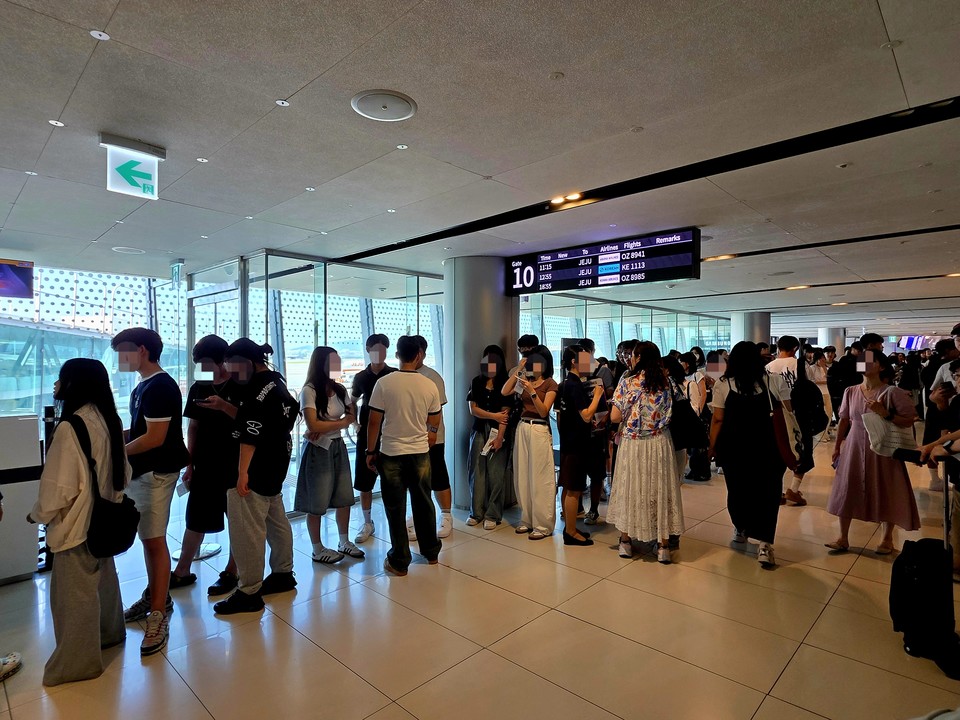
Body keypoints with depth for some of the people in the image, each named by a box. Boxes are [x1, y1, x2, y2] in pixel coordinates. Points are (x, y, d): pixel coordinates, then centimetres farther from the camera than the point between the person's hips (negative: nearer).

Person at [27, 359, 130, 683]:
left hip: (77, 523, -8)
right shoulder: (108, 420, 0)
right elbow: (122, 471, 8)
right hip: (103, 519, 8)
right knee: (102, 578, 24)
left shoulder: (70, 427, -24)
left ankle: (77, 661, 25)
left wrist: (39, 514, -2)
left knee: (74, 591, 8)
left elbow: (59, 486, -20)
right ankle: (108, 633, 42)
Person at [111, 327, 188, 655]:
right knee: (148, 538, 16)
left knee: (155, 540, -4)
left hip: (156, 473, -9)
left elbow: (154, 437, -20)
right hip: (141, 471, 9)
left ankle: (158, 614, 5)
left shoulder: (160, 386, -17)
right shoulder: (143, 386, 13)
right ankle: (154, 596, 30)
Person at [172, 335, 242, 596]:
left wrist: (225, 407, -26)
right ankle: (182, 572, 29)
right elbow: (193, 427, 10)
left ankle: (230, 572, 20)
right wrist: (189, 464, 8)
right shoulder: (198, 388, 7)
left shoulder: (240, 386, -8)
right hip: (204, 465, 5)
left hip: (235, 465, -5)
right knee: (195, 520, 14)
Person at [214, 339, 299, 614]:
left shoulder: (258, 388, -18)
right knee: (276, 521, 19)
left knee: (247, 530, -2)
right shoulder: (277, 382, 11)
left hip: (256, 469, -10)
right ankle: (283, 574, 32)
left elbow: (251, 434, -23)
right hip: (276, 465, 11)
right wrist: (225, 406, 17)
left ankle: (249, 592, 7)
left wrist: (242, 471, -23)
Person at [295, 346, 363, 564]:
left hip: (338, 447, 6)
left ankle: (344, 542, 28)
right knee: (317, 503, 6)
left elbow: (351, 417, 4)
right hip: (318, 450, -6)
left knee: (344, 498, 10)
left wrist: (326, 428, -11)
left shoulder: (340, 390, 5)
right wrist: (340, 422, -8)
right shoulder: (309, 391, -14)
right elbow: (313, 425, -20)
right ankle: (318, 550, 21)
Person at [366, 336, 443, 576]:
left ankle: (399, 562, 19)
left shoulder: (384, 383, -12)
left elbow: (374, 422, -9)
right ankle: (431, 552, 33)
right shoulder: (430, 385, -5)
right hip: (421, 453, 3)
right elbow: (434, 424, 5)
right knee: (423, 503, 17)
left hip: (391, 454, -2)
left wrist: (370, 451, 3)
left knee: (395, 509, 8)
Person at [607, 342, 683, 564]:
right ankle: (663, 546, 15)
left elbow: (615, 417, -11)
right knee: (661, 489, 9)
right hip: (660, 443, 2)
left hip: (633, 443, -2)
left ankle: (626, 541, 21)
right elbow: (671, 414, 7)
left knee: (630, 488, 10)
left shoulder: (627, 382, -9)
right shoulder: (665, 382, 1)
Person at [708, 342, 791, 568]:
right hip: (768, 448, 0)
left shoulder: (723, 386, -6)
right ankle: (764, 544, -2)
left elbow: (717, 420, -6)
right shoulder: (776, 381, -2)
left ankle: (740, 530, 34)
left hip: (734, 448, 0)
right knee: (767, 492, 6)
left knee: (737, 490, 15)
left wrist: (712, 447, 5)